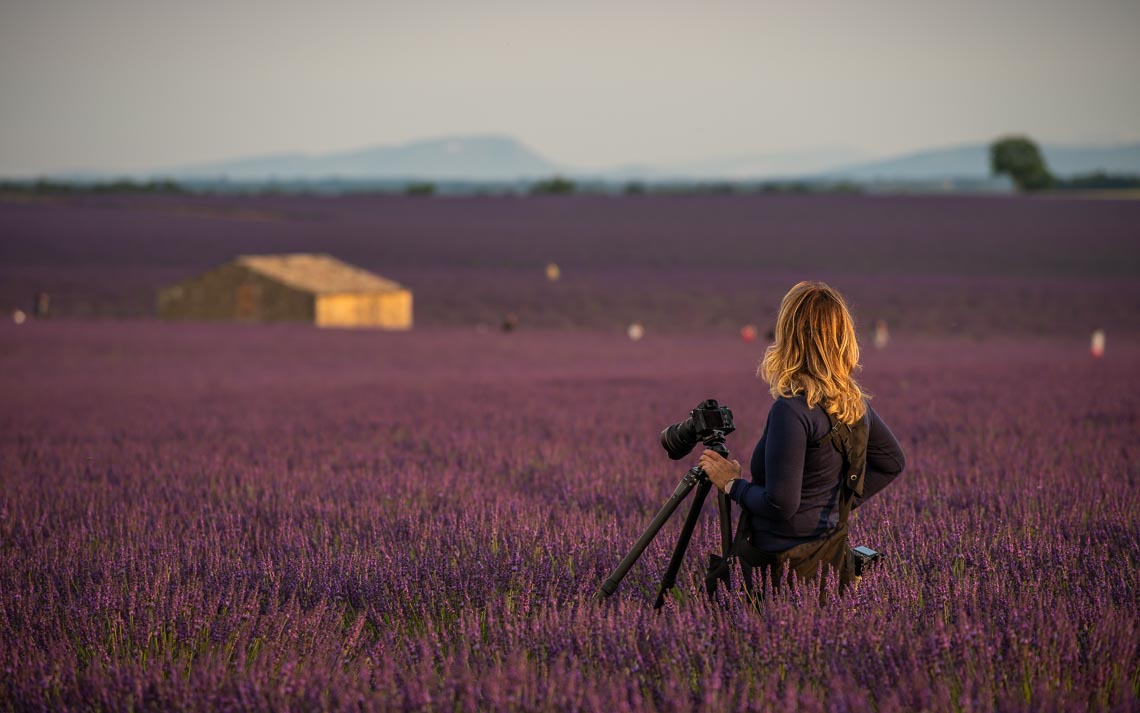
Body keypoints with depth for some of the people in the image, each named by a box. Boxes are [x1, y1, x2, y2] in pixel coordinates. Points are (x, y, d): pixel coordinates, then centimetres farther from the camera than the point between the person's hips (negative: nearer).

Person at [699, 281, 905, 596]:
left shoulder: (792, 410, -19)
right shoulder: (854, 401, 7)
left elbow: (780, 505, -21)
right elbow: (892, 462, 22)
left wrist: (732, 483, -5)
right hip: (833, 558, 9)